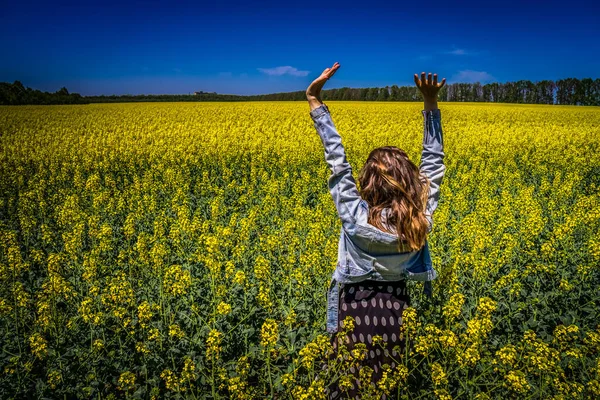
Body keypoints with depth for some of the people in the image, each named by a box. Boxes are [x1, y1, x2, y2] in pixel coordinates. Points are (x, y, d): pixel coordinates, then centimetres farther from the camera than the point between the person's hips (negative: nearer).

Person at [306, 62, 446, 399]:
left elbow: (337, 161, -18)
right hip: (396, 309, 3)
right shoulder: (422, 220, -13)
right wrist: (431, 104, -2)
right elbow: (433, 162, -4)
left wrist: (316, 102, -14)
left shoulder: (356, 218, -22)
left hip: (355, 309, -3)